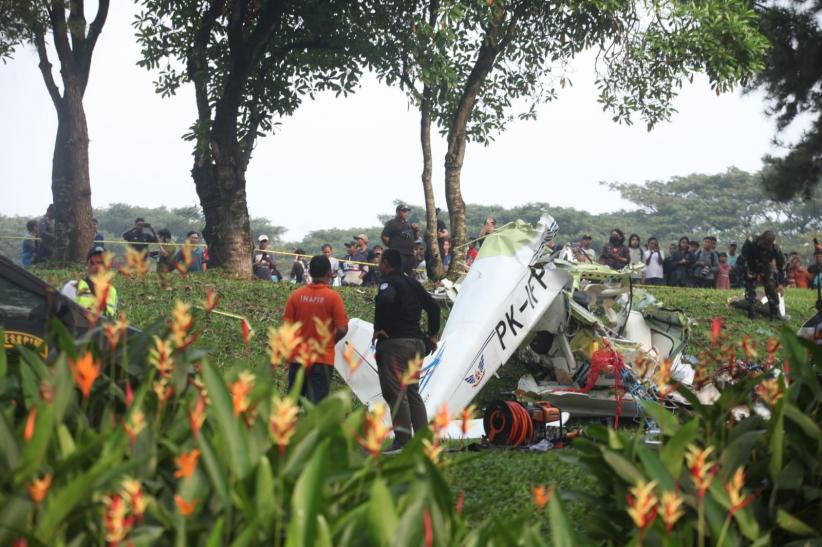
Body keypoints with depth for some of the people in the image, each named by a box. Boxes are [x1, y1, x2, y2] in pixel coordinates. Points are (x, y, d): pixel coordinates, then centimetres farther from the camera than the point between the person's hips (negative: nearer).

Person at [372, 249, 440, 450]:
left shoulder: (389, 282, -7)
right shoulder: (413, 284, 18)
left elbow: (385, 299, -29)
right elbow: (433, 306, 19)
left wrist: (378, 329, -19)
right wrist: (432, 334, 22)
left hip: (394, 343, -8)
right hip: (416, 343, 8)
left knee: (395, 392, -7)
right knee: (413, 392, 14)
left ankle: (403, 440, -11)